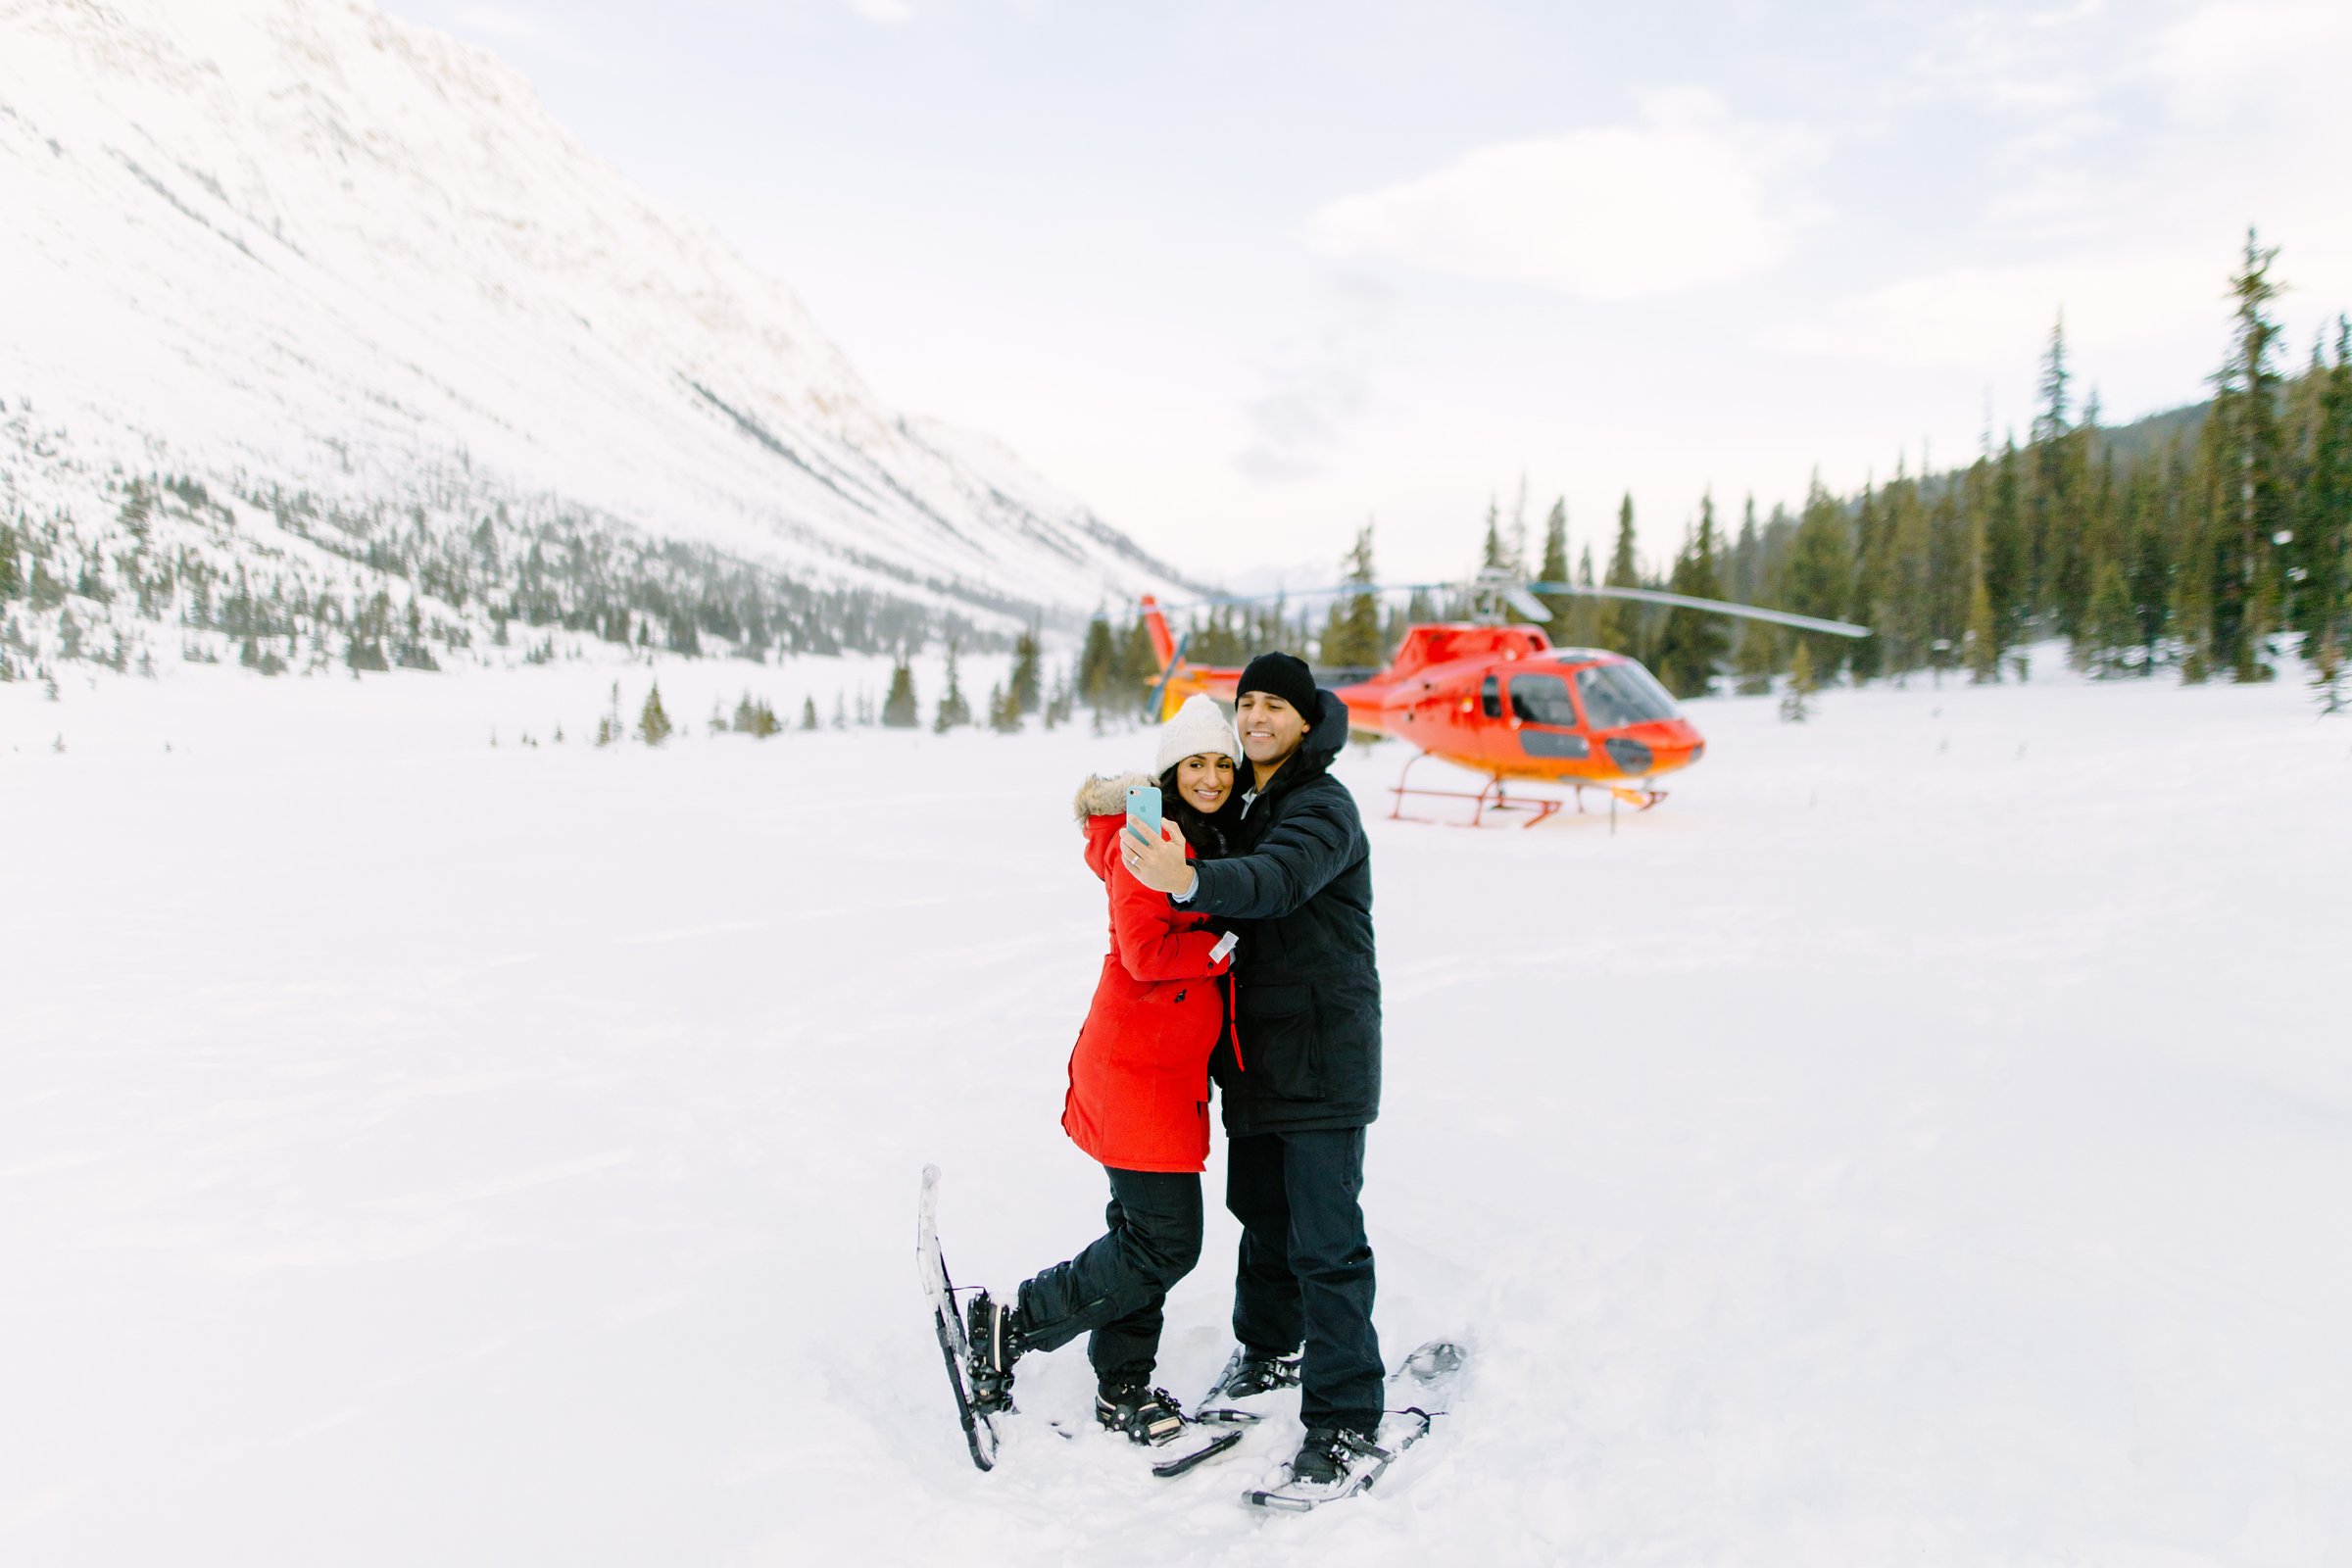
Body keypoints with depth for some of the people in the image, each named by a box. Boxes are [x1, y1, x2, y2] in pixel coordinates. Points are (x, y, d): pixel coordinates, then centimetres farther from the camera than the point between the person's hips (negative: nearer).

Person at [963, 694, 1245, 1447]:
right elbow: (1146, 953, -22)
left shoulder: (1210, 840, 14)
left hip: (1172, 1067, 9)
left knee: (1147, 1232, 15)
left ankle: (1122, 1389, 28)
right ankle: (1012, 1324, 8)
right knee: (1166, 1244, -5)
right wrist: (1230, 945, -15)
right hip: (1139, 1069, -9)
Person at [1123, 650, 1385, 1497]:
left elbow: (1278, 880, -35)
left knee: (1324, 1237, -6)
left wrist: (1188, 881, -53)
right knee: (1260, 1208, 21)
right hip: (1256, 1046, 8)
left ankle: (1346, 1417, 4)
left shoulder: (1323, 807, -15)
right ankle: (1269, 1350, 40)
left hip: (1323, 1053, -8)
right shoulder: (1242, 805, 12)